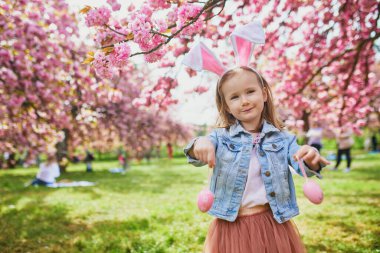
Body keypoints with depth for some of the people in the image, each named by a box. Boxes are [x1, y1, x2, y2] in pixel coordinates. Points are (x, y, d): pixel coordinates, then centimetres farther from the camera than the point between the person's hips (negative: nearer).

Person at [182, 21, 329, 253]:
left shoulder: (282, 138, 0)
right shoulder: (221, 137, -2)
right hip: (231, 227, 0)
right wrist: (199, 145, -42)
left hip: (273, 225, 1)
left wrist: (311, 159, -36)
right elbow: (196, 156, -18)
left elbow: (302, 164, -11)